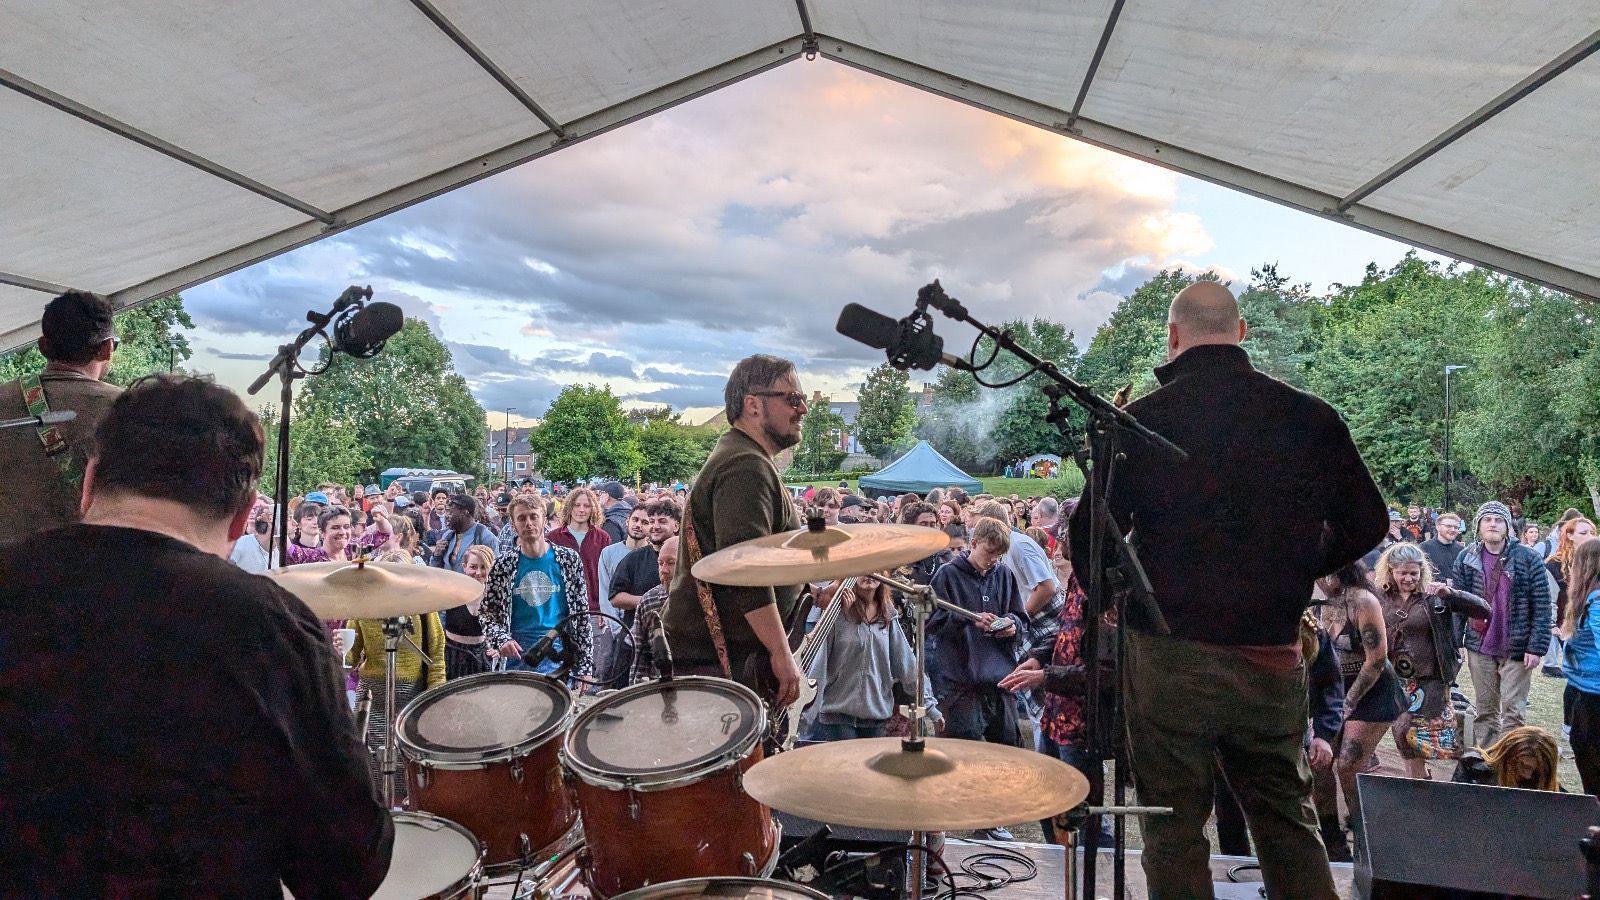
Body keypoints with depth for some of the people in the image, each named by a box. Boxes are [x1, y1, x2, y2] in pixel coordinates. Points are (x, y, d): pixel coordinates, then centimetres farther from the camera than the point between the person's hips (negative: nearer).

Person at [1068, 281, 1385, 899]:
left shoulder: (1142, 419, -8)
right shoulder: (1307, 415, -1)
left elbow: (1090, 535, -6)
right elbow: (1366, 523, 7)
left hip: (1170, 656, -3)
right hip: (1273, 656, 3)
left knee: (1174, 833, 10)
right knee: (1288, 822, 21)